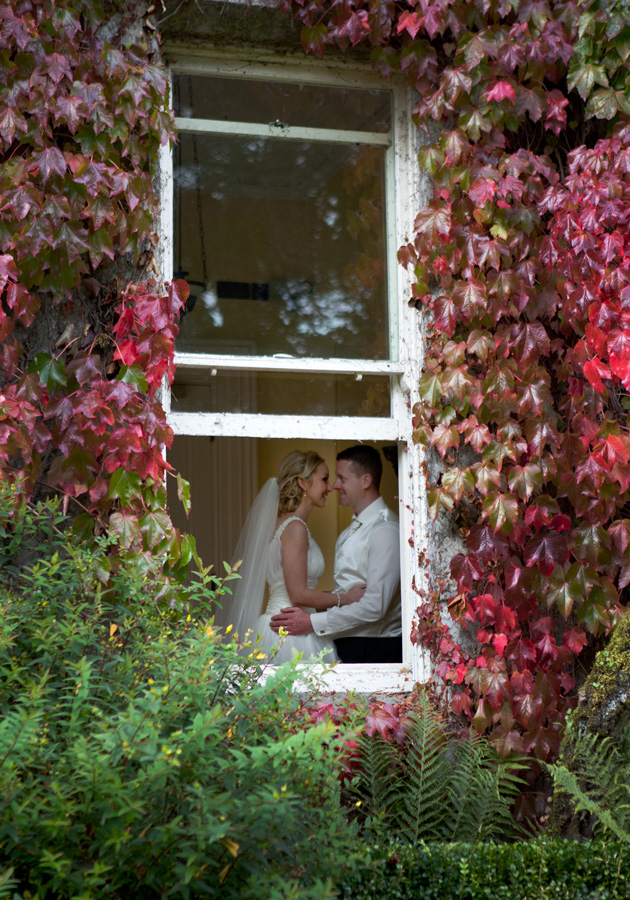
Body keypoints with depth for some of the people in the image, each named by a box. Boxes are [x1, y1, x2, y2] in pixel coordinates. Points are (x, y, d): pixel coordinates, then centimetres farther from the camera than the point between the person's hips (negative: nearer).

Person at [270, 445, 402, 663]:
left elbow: (375, 606, -22)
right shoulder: (353, 527, 15)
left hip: (374, 650, -8)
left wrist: (312, 623, -21)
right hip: (346, 644, 8)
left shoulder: (385, 530, -16)